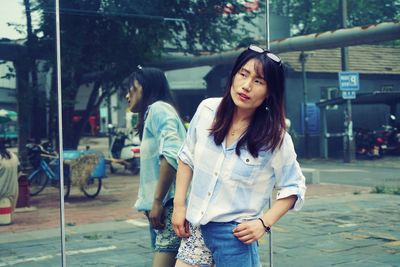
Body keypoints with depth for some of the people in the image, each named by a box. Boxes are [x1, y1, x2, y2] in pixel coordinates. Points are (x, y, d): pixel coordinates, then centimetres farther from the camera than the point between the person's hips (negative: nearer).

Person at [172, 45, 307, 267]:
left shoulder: (276, 138, -14)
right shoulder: (207, 110, -5)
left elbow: (293, 188, -1)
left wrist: (264, 223, -12)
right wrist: (179, 204, 3)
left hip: (235, 234, -3)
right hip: (196, 226, 4)